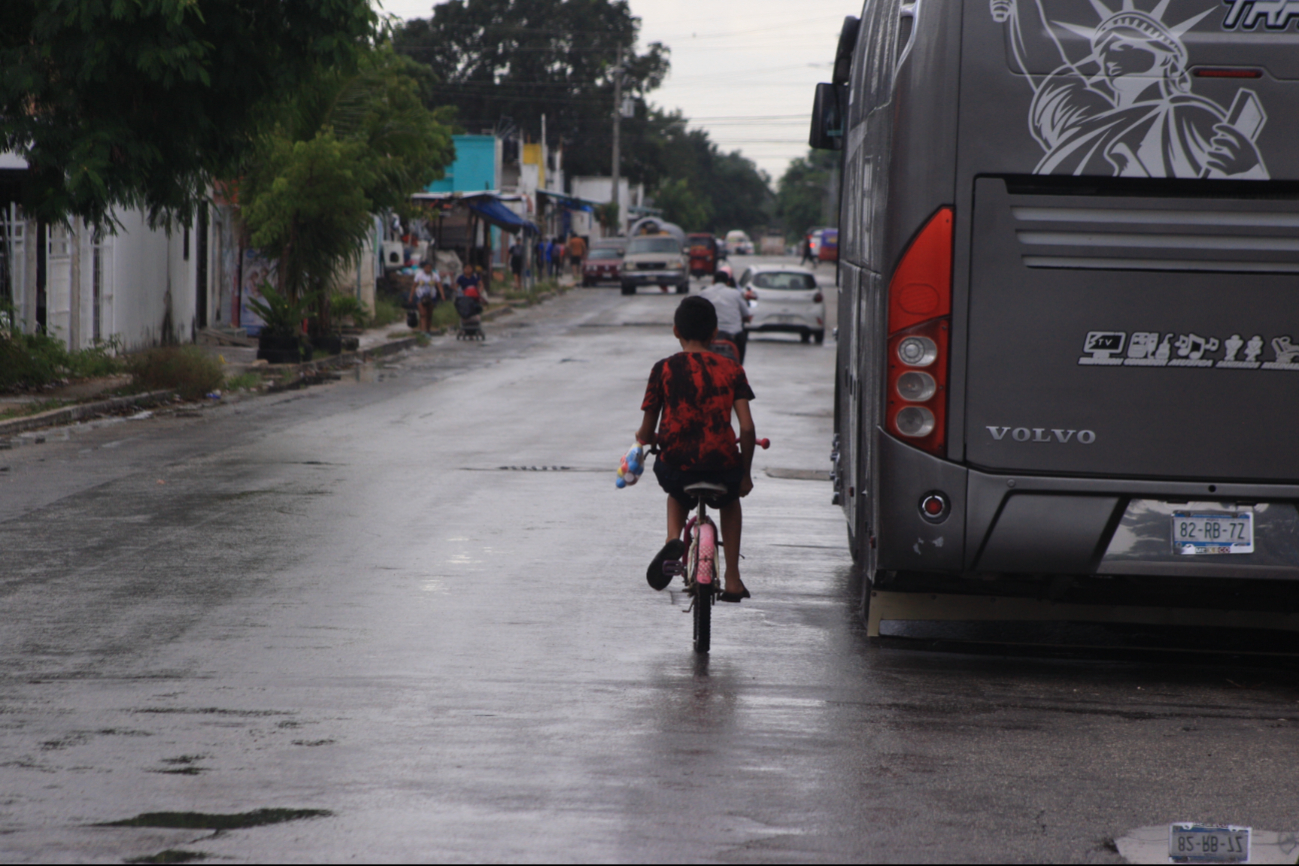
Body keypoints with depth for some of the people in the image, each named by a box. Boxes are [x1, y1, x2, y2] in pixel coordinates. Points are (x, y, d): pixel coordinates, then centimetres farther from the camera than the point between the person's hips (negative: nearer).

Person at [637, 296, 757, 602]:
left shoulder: (664, 369, 1)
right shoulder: (730, 370, 3)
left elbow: (646, 433, 3)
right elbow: (747, 428, -2)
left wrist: (645, 438, 28)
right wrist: (746, 472, 12)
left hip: (676, 464, 0)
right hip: (721, 465, 0)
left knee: (678, 493, 38)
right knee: (730, 500, 35)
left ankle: (673, 538, 7)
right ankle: (732, 579, 25)